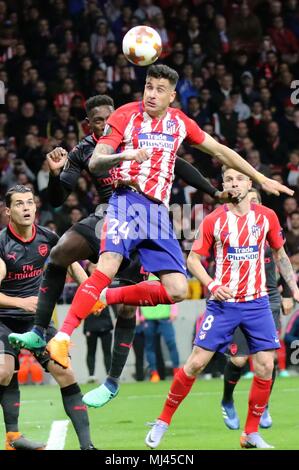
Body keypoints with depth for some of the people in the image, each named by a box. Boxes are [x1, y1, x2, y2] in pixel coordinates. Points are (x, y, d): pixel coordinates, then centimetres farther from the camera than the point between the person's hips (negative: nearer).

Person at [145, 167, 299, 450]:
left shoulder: (266, 217, 4)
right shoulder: (213, 220, -3)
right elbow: (193, 259, 0)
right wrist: (212, 285, -15)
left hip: (257, 302, 2)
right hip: (223, 302, -2)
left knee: (265, 366, -5)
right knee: (196, 362, -7)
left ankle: (251, 433, 8)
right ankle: (163, 421, 7)